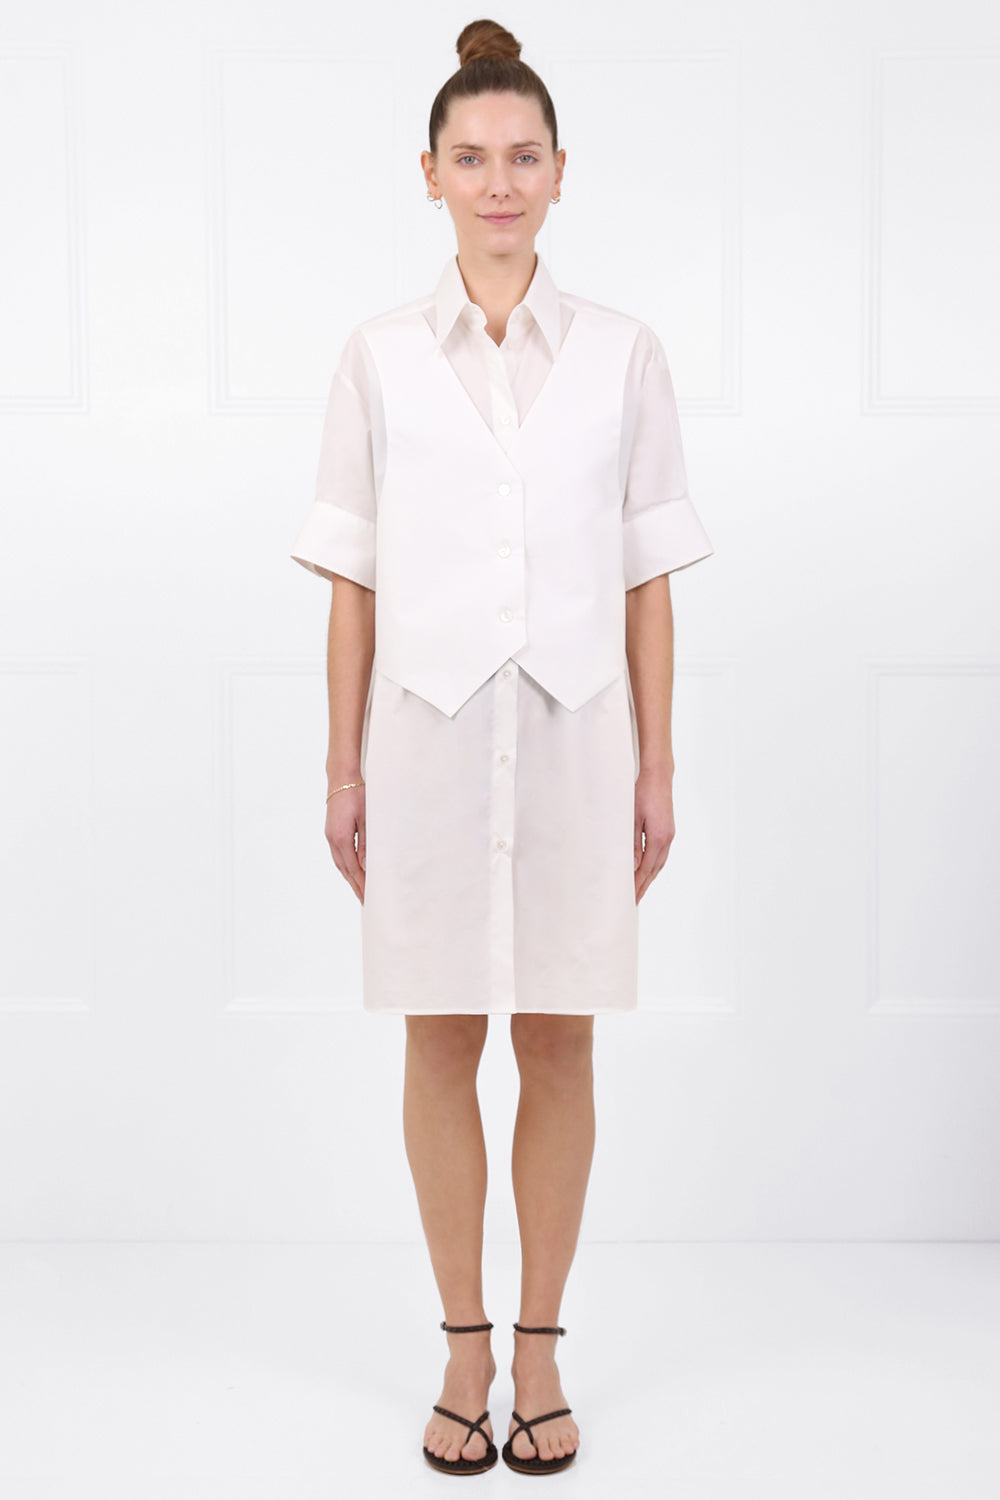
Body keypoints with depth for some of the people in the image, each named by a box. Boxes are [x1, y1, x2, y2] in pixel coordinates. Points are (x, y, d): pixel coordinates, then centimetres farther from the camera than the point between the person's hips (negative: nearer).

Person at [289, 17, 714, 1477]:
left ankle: (541, 1346, 24)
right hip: (428, 736, 0)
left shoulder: (623, 355, 3)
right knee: (442, 1043, 7)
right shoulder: (380, 358, 3)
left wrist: (658, 768, 1)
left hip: (573, 735, 0)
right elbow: (354, 585, 4)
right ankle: (466, 1346, 24)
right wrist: (343, 770, 1)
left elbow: (647, 581, 4)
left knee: (560, 1042, 7)